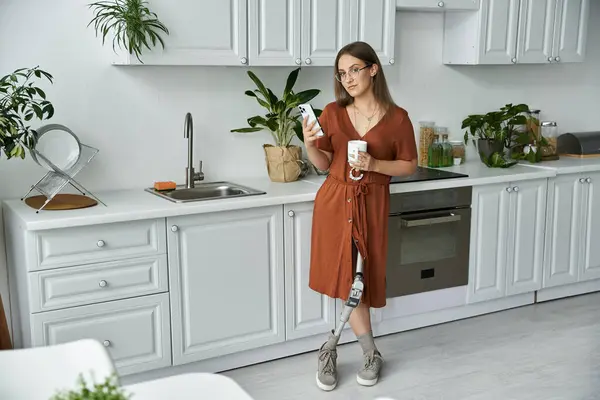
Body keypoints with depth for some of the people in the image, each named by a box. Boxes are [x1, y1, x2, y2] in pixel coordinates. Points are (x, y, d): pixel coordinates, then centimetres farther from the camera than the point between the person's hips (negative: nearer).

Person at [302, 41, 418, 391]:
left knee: (359, 278, 3)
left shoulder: (397, 118, -5)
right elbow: (323, 164, 4)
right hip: (334, 200, 1)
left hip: (372, 204, -1)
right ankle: (372, 355, 20)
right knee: (348, 279, 3)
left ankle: (332, 347, 24)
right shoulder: (333, 113, 0)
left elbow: (410, 166, 1)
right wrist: (309, 144, -16)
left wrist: (375, 164, -15)